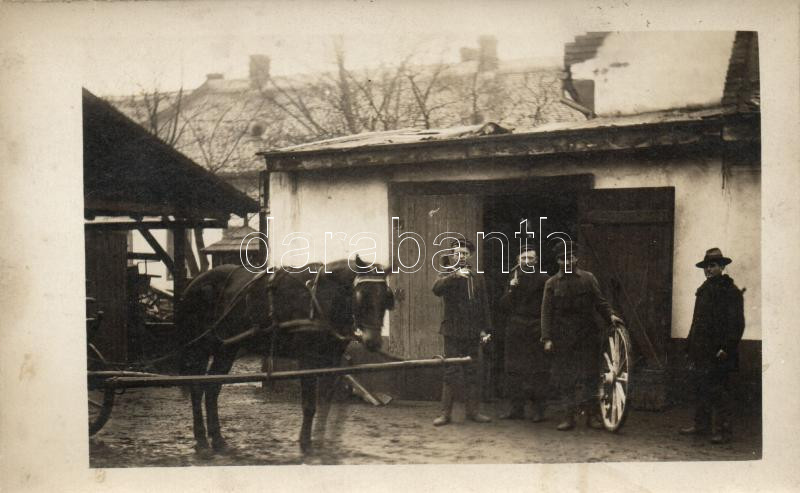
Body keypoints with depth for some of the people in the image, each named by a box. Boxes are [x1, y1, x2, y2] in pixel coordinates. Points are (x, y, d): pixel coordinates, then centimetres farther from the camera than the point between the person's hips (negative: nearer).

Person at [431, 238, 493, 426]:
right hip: (453, 332, -4)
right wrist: (454, 275, -34)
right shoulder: (447, 275, 2)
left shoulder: (477, 277, 13)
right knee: (451, 372, -6)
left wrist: (484, 328, 10)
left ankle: (472, 410, 15)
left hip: (472, 333, 4)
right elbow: (437, 289, -21)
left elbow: (484, 303, 16)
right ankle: (445, 412, -1)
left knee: (472, 373, 8)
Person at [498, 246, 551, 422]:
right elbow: (504, 307, 8)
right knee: (514, 370, 4)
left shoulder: (544, 280, 0)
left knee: (538, 371, -4)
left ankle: (539, 409, 2)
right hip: (515, 333, 4)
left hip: (537, 332, -4)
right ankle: (516, 408, 10)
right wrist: (511, 289, -6)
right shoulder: (514, 280, 13)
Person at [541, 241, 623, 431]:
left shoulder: (588, 278, 6)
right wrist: (547, 338, -4)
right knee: (565, 378, 2)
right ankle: (569, 416, 8)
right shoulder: (551, 283, 6)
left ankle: (591, 414, 6)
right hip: (562, 339, 0)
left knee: (588, 374, -1)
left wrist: (610, 315, -12)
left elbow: (600, 301, 8)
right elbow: (546, 312, 3)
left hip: (586, 337, 0)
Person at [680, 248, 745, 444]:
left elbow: (736, 323, -12)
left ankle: (722, 431, -2)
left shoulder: (731, 291, -6)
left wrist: (726, 348, -20)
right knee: (701, 390, 12)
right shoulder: (703, 290, 18)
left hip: (718, 353, -8)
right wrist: (691, 347, 19)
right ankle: (701, 425, 20)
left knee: (717, 391, -7)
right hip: (702, 352, 8)